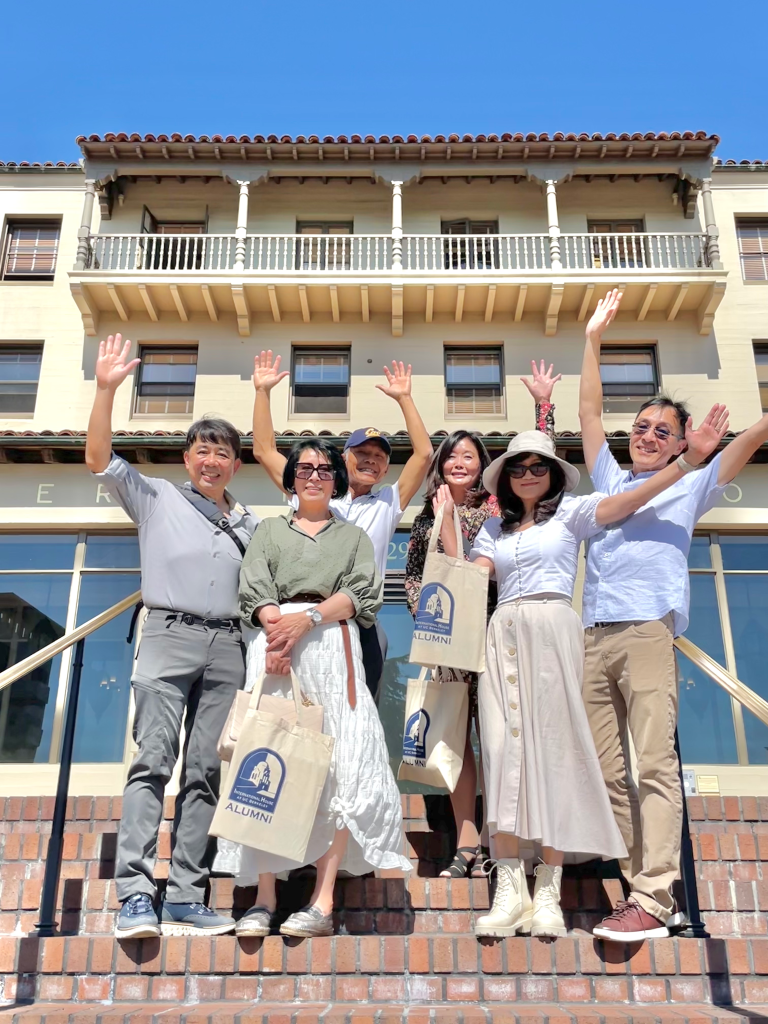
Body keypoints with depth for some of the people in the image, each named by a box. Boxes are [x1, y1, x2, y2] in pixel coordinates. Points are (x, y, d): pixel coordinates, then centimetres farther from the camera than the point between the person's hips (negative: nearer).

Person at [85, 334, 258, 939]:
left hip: (228, 650, 3)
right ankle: (136, 895, -10)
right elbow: (99, 460, -3)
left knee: (205, 773, 1)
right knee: (153, 762, -11)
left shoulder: (249, 525, 17)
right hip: (169, 637, -3)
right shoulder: (156, 499, 8)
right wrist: (107, 389, -12)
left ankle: (185, 899, 4)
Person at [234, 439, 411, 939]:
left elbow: (363, 592, 5)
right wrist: (276, 627, -13)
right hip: (276, 646, 1)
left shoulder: (354, 536, 22)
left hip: (333, 646, 0)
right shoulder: (270, 530, 24)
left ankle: (324, 902, -11)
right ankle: (265, 901, -4)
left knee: (339, 765, -12)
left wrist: (308, 618, -12)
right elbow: (255, 590, 8)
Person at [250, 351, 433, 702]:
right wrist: (263, 391, 10)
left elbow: (424, 453, 9)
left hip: (361, 628, 1)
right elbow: (264, 450, 14)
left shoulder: (388, 504, 15)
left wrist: (404, 398, 7)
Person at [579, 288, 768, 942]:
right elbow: (589, 413, 26)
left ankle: (652, 900, -13)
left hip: (648, 630, -4)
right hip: (595, 636, 5)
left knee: (656, 764, -12)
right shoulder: (610, 481, 27)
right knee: (609, 771, 1)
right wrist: (593, 339, 25)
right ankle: (647, 887, 7)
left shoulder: (690, 488, 17)